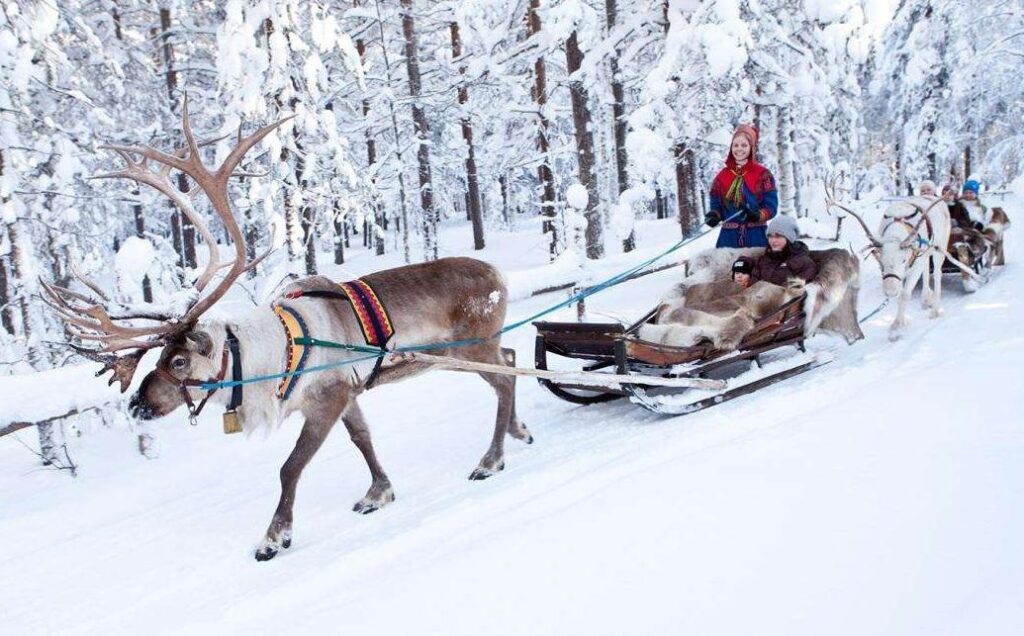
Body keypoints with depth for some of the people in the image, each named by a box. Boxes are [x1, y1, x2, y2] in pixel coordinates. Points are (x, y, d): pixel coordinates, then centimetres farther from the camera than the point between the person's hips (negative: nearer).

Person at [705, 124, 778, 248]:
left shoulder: (763, 174, 2)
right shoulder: (722, 175, 10)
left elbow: (771, 206, -2)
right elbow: (716, 204, 13)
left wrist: (758, 215, -22)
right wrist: (714, 215, -10)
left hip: (756, 237, -2)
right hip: (728, 237, 2)